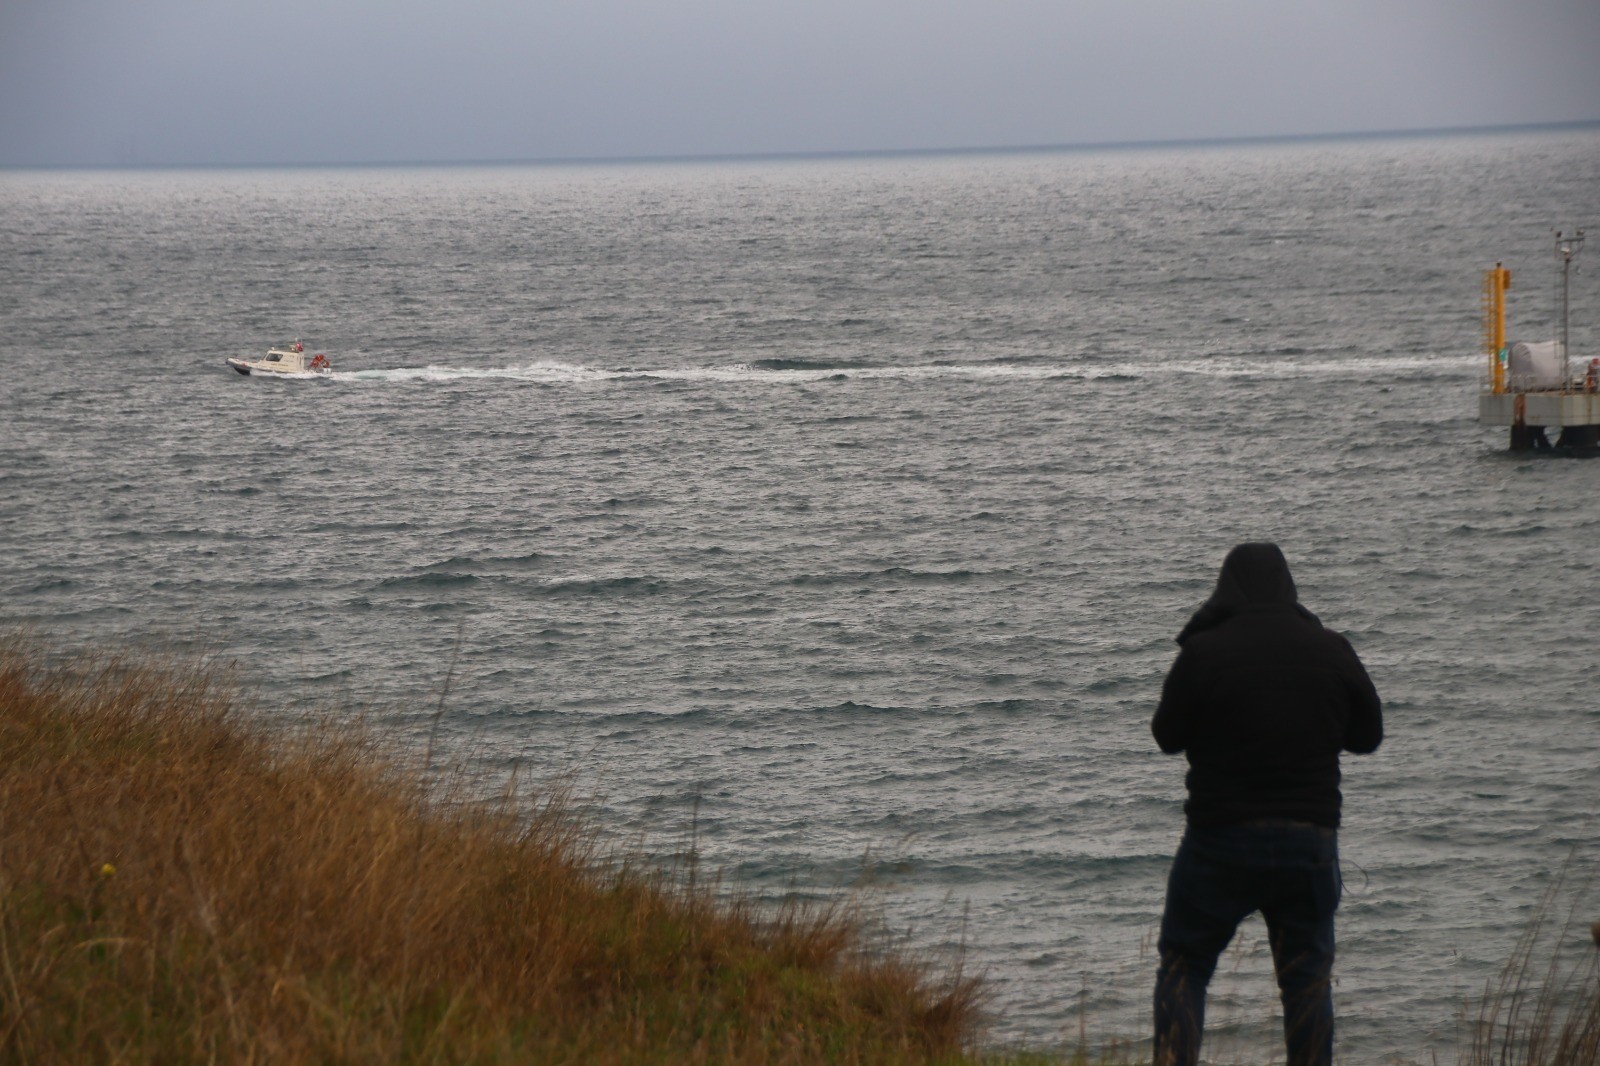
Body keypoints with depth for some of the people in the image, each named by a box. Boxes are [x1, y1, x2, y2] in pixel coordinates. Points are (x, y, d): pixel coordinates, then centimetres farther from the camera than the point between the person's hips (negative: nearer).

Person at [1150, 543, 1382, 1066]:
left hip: (1221, 837, -2)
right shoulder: (1332, 651, 0)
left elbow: (1167, 736, 1)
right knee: (1308, 974, 11)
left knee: (1184, 964, 9)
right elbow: (1369, 735, 11)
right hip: (1311, 838, 2)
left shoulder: (1203, 652, -9)